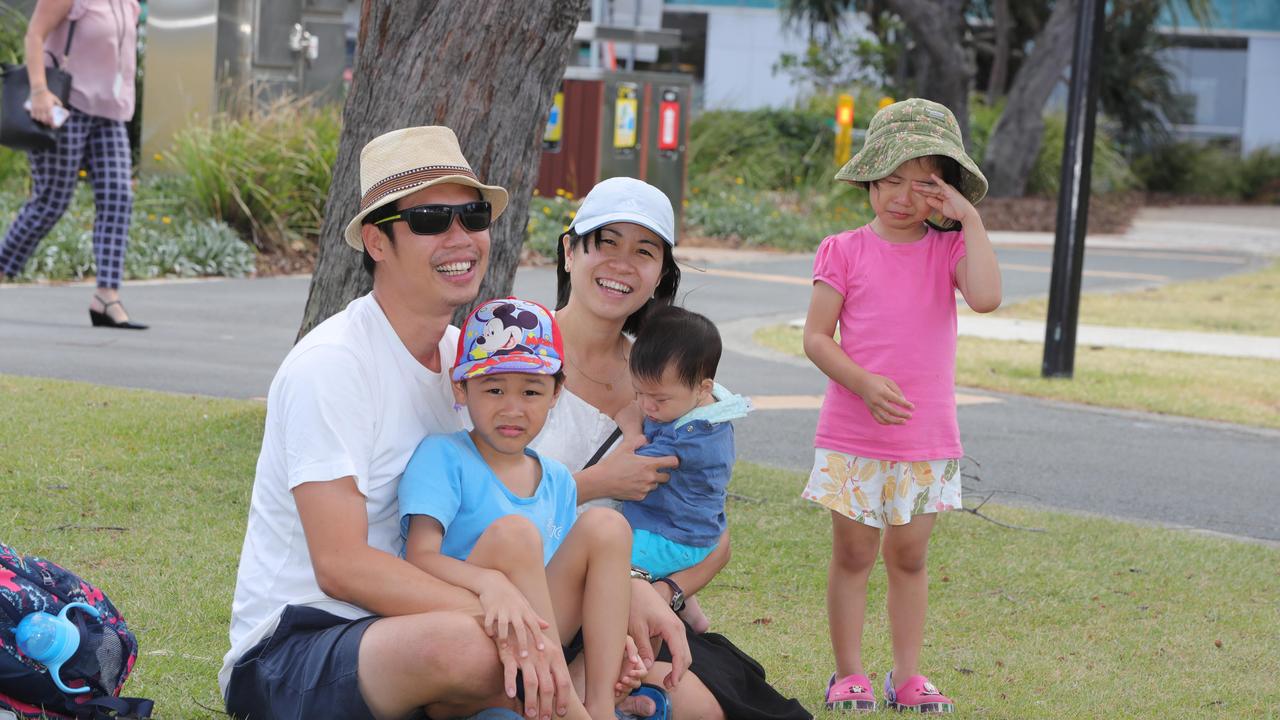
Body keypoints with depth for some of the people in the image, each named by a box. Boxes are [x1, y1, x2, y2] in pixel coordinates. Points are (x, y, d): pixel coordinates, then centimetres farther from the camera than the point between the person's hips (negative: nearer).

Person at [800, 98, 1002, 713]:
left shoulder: (949, 249, 1)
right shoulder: (844, 252, -3)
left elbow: (985, 297, -20)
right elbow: (816, 337, -5)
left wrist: (970, 220, -16)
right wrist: (865, 383, -19)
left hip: (927, 441, 2)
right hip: (852, 437, -1)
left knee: (909, 557, 11)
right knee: (853, 555, 5)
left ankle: (906, 675, 21)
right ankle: (848, 674, 15)